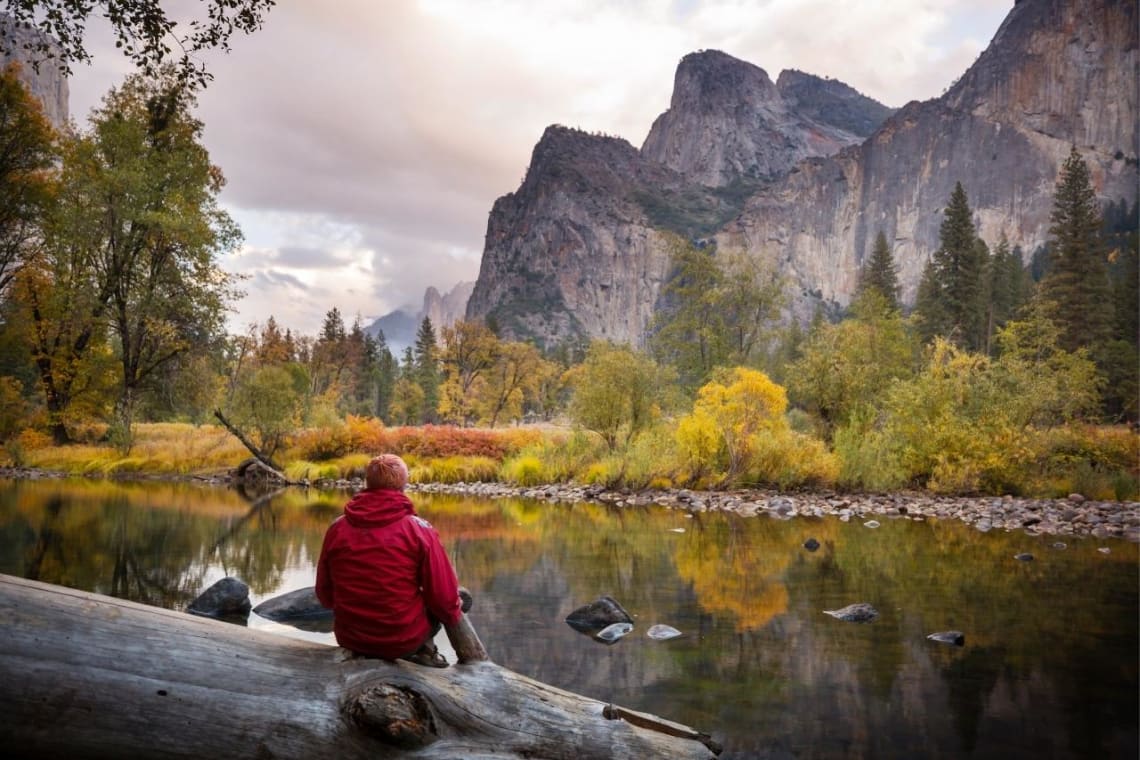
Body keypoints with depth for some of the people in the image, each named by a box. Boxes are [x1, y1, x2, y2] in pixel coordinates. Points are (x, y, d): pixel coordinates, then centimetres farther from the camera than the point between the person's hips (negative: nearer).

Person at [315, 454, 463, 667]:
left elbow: (325, 594, 6)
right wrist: (453, 615, 12)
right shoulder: (419, 530, -13)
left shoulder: (337, 529, -4)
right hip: (404, 640, -4)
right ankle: (422, 649, 10)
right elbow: (444, 598, -10)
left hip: (349, 640, 4)